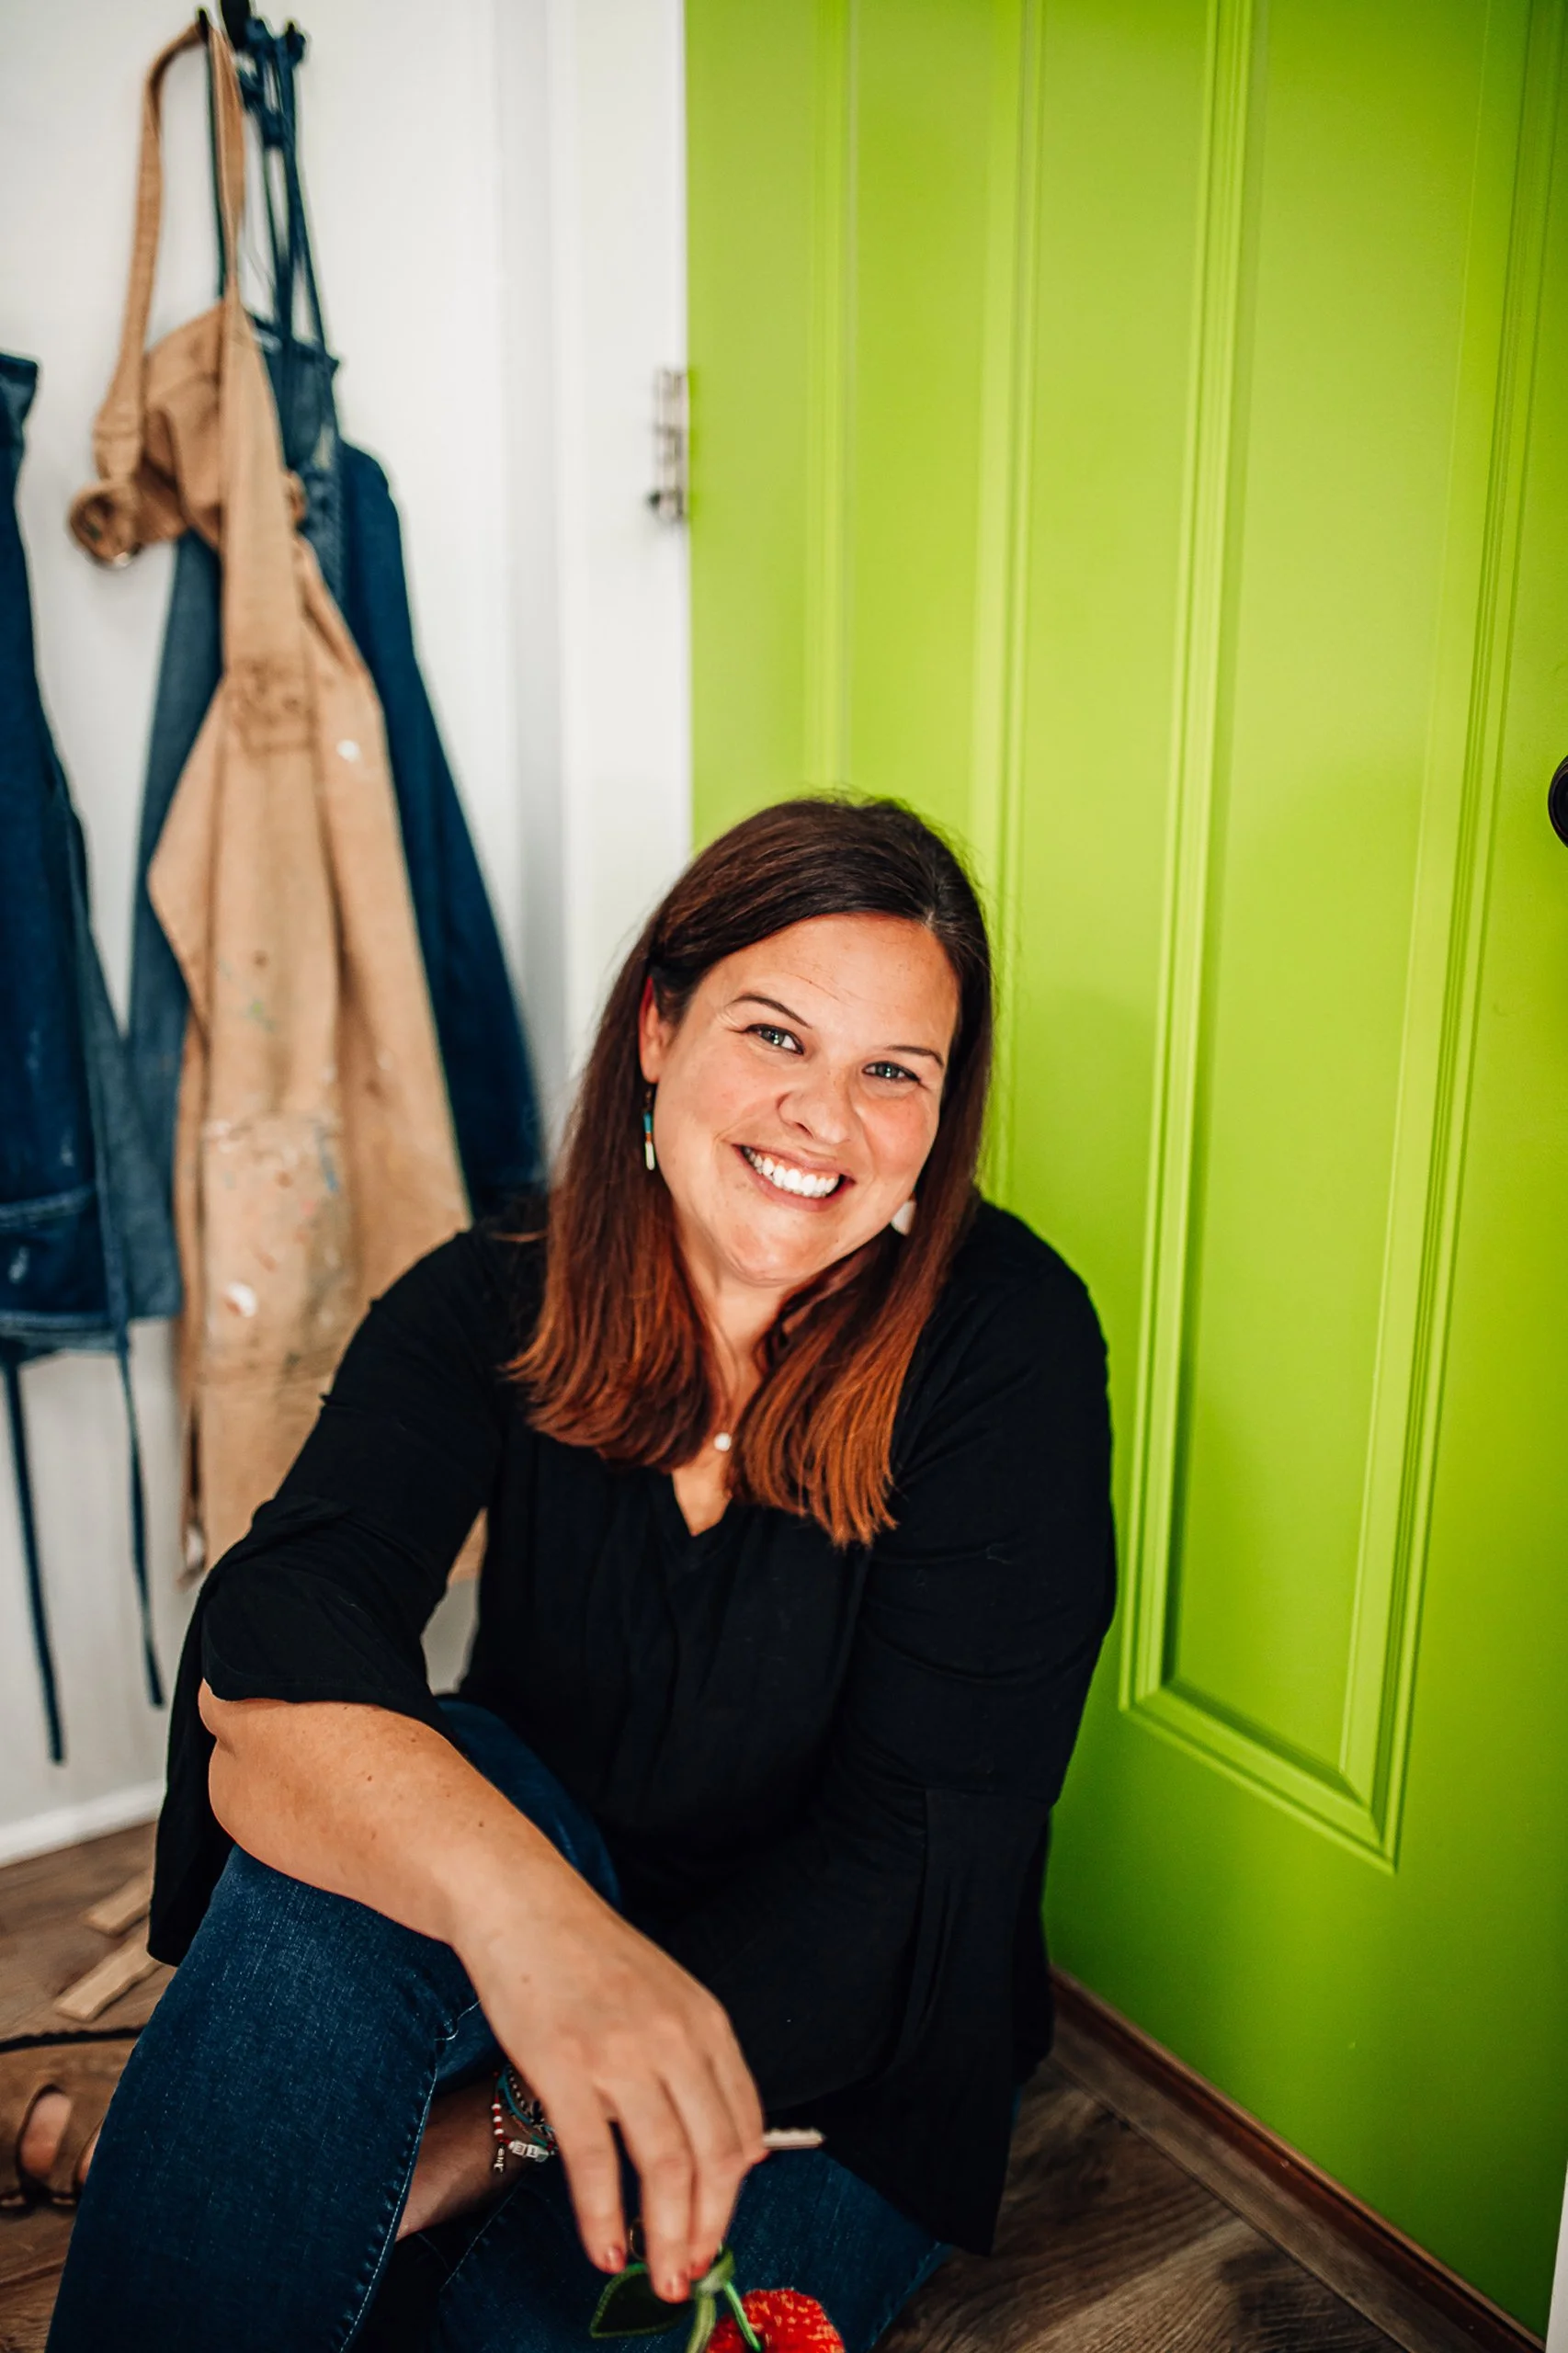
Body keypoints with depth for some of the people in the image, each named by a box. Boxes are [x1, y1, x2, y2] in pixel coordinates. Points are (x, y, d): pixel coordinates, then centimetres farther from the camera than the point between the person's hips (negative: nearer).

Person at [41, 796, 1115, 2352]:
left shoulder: (1004, 1338, -18)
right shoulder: (498, 1300, -10)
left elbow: (916, 1843, -21)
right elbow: (271, 1643, -26)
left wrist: (494, 2138, -23)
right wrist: (515, 1896, -48)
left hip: (833, 2038, -1)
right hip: (516, 1951, 2)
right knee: (363, 1815, -29)